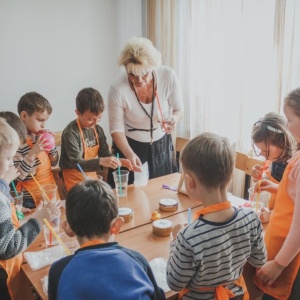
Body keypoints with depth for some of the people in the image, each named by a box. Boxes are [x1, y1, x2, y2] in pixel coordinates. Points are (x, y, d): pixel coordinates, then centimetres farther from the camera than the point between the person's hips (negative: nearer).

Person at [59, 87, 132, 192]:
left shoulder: (98, 130, 0)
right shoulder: (70, 133, -22)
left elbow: (105, 154, 3)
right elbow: (76, 164, -26)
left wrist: (117, 161, -18)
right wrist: (100, 161, -41)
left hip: (92, 176, 7)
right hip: (75, 180, -7)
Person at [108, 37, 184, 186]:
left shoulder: (168, 76, -20)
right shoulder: (117, 90, -26)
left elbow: (178, 109, -4)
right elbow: (116, 129, -15)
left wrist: (174, 119, -26)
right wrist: (129, 154, -31)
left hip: (161, 145, 2)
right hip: (129, 146, -2)